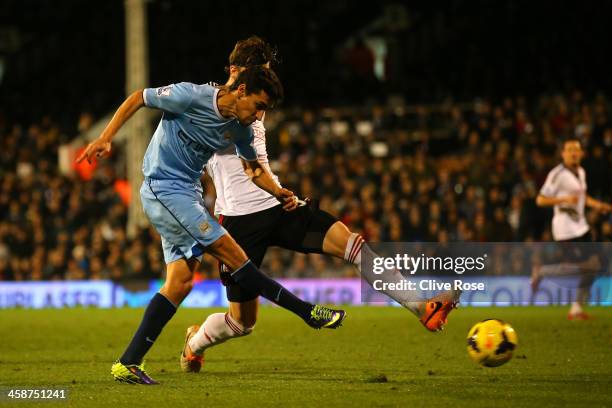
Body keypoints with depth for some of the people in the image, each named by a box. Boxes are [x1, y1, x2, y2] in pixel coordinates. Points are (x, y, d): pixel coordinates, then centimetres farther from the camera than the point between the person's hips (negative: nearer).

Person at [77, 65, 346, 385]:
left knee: (180, 283, -1)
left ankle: (128, 364, -2)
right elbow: (137, 98, -8)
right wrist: (105, 138, -13)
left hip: (188, 194, 9)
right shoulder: (191, 97, -16)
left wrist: (278, 193, 1)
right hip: (164, 188, -9)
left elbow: (254, 168, 19)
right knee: (232, 254, -11)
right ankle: (308, 312, -9)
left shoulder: (240, 129, 4)